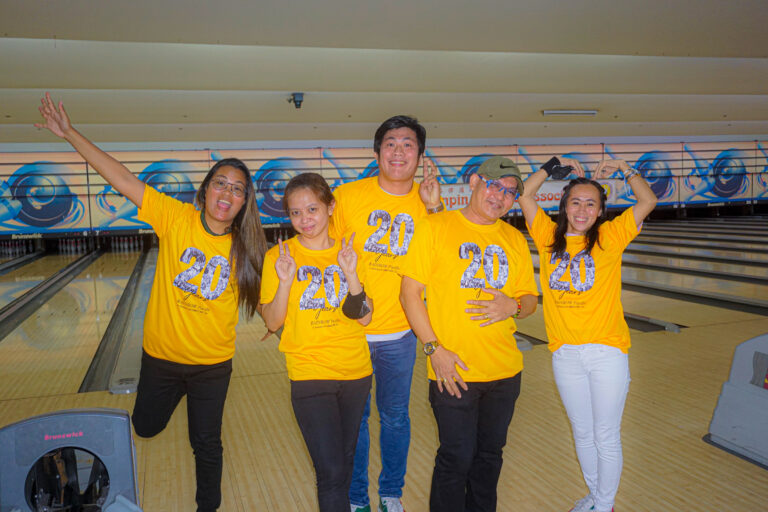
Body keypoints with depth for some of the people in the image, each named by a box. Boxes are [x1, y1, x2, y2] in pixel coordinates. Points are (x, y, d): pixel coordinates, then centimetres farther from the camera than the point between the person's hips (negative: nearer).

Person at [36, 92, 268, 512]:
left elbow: (260, 301, 0)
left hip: (212, 365, 0)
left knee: (206, 444, 13)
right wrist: (70, 134, -20)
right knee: (146, 426, 22)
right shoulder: (176, 219, -15)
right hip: (161, 355, 0)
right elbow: (123, 180, -18)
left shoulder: (243, 248, -10)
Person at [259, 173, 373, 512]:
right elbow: (272, 323, -6)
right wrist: (286, 281, -21)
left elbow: (364, 318, -4)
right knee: (331, 471, -7)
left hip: (356, 373, 3)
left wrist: (350, 274, -18)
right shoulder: (278, 257, -5)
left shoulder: (348, 253, 2)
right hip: (309, 375, -3)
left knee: (345, 461, 17)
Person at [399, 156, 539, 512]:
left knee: (490, 455, 18)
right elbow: (410, 292, -9)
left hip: (505, 372, 5)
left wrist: (513, 306, -11)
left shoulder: (514, 240, 8)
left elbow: (530, 299, 14)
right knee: (456, 459, 3)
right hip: (453, 372, -5)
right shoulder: (435, 228, -7)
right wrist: (434, 349, -15)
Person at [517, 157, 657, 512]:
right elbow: (525, 195, 4)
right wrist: (553, 167, 5)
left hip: (606, 351, -3)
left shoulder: (609, 237, -1)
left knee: (606, 438, 8)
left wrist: (624, 169, -3)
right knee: (582, 434, 19)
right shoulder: (549, 237, 4)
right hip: (565, 353, 3)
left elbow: (648, 202, -7)